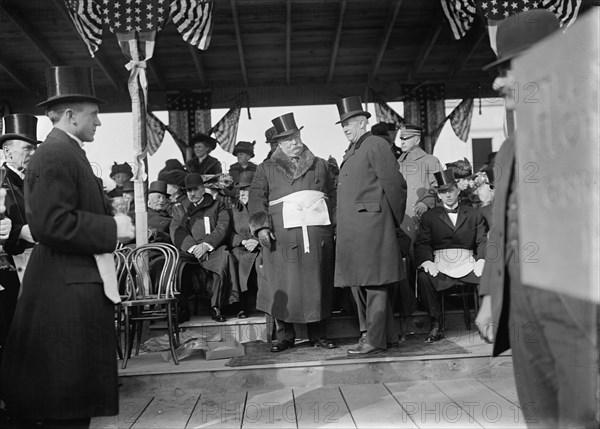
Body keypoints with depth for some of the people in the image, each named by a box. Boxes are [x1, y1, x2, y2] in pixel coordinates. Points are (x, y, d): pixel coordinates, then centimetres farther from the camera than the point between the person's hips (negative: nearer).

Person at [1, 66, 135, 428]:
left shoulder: (68, 153, 18)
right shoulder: (55, 156, -15)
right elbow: (51, 224, -24)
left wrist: (115, 221, 7)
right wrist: (112, 229, -17)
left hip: (81, 284, 11)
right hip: (68, 289, -11)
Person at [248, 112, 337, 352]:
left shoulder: (320, 166, 18)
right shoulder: (267, 169, 12)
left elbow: (333, 196, 17)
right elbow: (256, 199, 5)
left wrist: (336, 225, 7)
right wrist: (261, 226, -8)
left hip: (318, 235, 2)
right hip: (282, 236, -2)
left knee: (317, 283, 3)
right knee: (283, 286, -3)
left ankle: (318, 334, 13)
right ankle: (284, 336, 7)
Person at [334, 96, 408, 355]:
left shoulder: (376, 145, -6)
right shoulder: (351, 152, 21)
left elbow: (394, 185, -9)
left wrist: (395, 221, -4)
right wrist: (341, 226, 15)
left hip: (371, 225, -9)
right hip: (351, 230, 10)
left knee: (374, 284, -5)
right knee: (359, 283, 12)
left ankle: (375, 339, 1)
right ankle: (388, 335, 22)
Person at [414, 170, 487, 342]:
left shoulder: (474, 214, 18)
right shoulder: (429, 216, 15)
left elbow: (483, 240, 9)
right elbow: (422, 243, 4)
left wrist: (482, 260, -12)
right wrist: (427, 261, -16)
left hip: (467, 263, 1)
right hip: (440, 264, -1)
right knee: (423, 277, -32)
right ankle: (436, 324, -18)